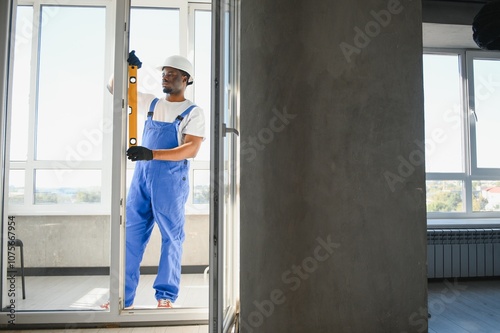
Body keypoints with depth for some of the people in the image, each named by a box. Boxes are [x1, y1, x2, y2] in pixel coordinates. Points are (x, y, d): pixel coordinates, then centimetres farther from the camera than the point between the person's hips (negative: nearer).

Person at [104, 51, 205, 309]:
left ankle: (165, 296, 12)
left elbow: (191, 149, -13)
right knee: (131, 235, 5)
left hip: (171, 179, -5)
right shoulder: (151, 103, 17)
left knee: (172, 237, 1)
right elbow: (115, 88, 22)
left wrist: (152, 154, -23)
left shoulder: (193, 112, 1)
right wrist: (125, 67, 3)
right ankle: (124, 297, 15)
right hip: (141, 175, 5)